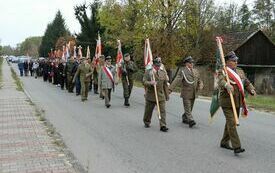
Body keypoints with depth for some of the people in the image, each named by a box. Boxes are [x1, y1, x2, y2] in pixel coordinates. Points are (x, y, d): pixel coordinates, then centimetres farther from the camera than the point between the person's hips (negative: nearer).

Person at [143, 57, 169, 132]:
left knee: (162, 111, -7)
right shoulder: (148, 71, -3)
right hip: (150, 95, -1)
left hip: (161, 95, 2)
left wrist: (167, 95, 12)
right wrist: (150, 83, -31)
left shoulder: (163, 72, 6)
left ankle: (163, 126, -4)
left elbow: (165, 84, 12)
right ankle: (146, 123, 34)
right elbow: (144, 82, -10)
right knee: (148, 110, 12)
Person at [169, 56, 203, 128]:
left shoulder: (195, 71, 13)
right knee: (187, 108, -9)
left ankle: (184, 118, 31)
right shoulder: (182, 71, -6)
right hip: (186, 93, -6)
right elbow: (177, 80, -17)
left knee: (190, 108, 14)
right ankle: (191, 121, -12)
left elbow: (199, 81, 23)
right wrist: (170, 88, -29)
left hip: (194, 94, 6)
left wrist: (200, 86, -1)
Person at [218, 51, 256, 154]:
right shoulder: (222, 72, -7)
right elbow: (221, 81, -27)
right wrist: (227, 85, -49)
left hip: (238, 103, 7)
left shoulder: (240, 72, 15)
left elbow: (247, 83, 13)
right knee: (231, 123, -11)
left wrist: (252, 90, -8)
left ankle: (224, 142, 29)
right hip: (227, 102, -7)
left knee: (230, 123, 15)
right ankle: (236, 147, -11)